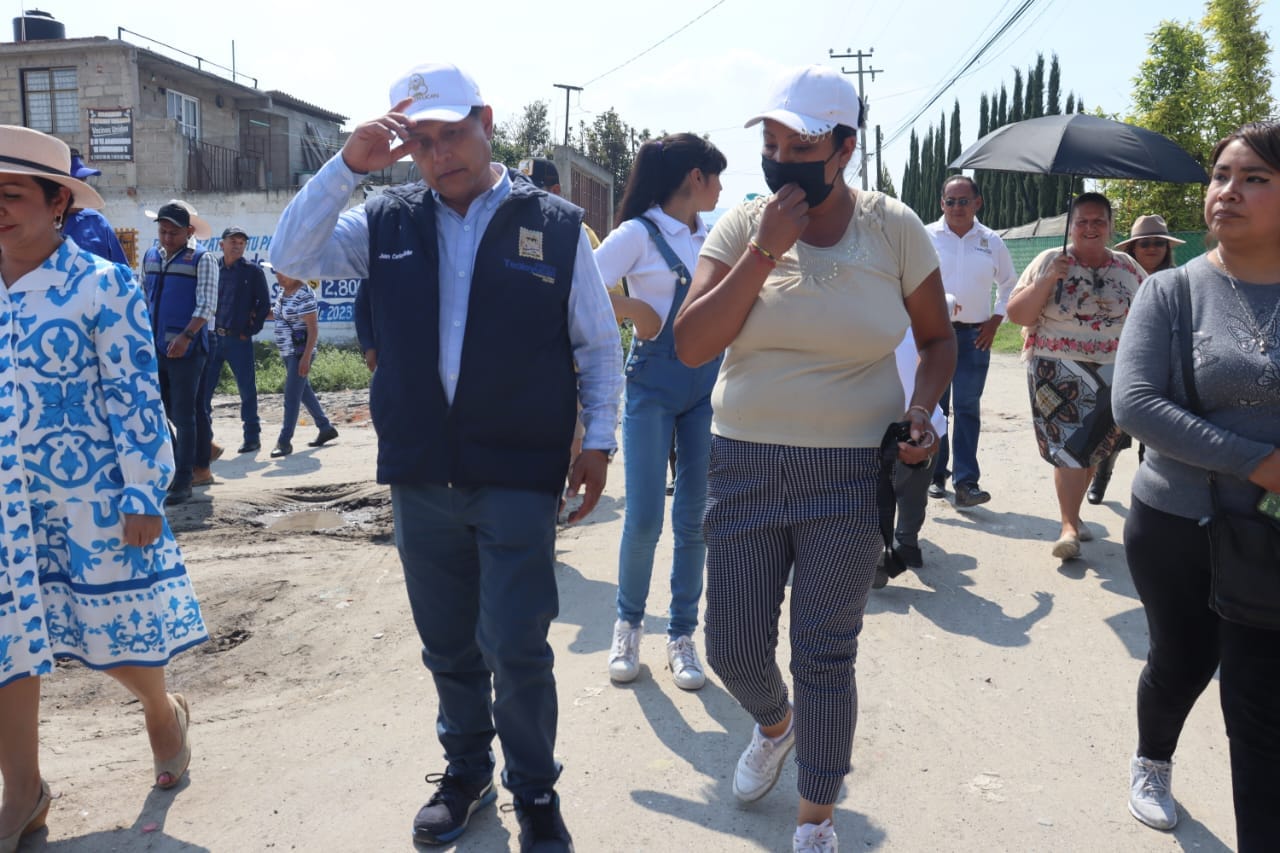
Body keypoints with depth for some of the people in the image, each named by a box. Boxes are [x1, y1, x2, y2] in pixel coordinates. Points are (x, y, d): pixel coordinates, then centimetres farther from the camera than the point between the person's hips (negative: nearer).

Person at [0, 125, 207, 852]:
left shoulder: (100, 284, -9)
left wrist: (144, 495, -13)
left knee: (116, 632, 9)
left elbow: (135, 397, -10)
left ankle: (164, 710, 41)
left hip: (90, 498, -4)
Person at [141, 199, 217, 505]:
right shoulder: (150, 257, 13)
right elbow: (143, 299, 19)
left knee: (183, 415, -2)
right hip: (155, 347, 6)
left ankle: (183, 481, 5)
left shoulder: (202, 260, -4)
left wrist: (186, 337, -22)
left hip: (186, 350, -6)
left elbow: (206, 305, -11)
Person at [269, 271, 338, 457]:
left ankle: (284, 442, -4)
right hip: (288, 352, 9)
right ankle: (326, 429, 28)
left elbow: (313, 328, -19)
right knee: (304, 391, 17)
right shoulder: (283, 291, 9)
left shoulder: (304, 294, -17)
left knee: (291, 397, -8)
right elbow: (278, 315, 24)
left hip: (300, 352, -9)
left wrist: (306, 357, -24)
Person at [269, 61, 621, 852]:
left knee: (517, 650, -2)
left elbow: (599, 345, 4)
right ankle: (467, 772, 38)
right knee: (448, 647, 16)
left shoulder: (555, 224, 0)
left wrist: (599, 439, -1)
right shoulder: (388, 222, 7)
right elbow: (291, 257, -2)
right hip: (420, 475, 4)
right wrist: (347, 165, -10)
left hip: (519, 475, -3)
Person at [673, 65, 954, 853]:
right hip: (747, 462, 2)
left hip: (851, 471, -2)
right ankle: (775, 724, 45)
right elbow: (691, 345, -11)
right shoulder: (744, 225, -1)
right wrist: (765, 251, -17)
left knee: (825, 656, 5)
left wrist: (924, 406, -10)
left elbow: (939, 337, 9)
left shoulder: (893, 227, -3)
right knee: (733, 648, 8)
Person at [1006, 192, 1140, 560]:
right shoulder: (1050, 261, -1)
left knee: (1092, 449, 10)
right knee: (1068, 446, -10)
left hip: (1113, 374, 3)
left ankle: (1072, 513, 28)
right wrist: (1048, 279, -18)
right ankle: (1069, 526, -4)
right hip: (1059, 371, -3)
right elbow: (1016, 314, -6)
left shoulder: (1127, 268, 7)